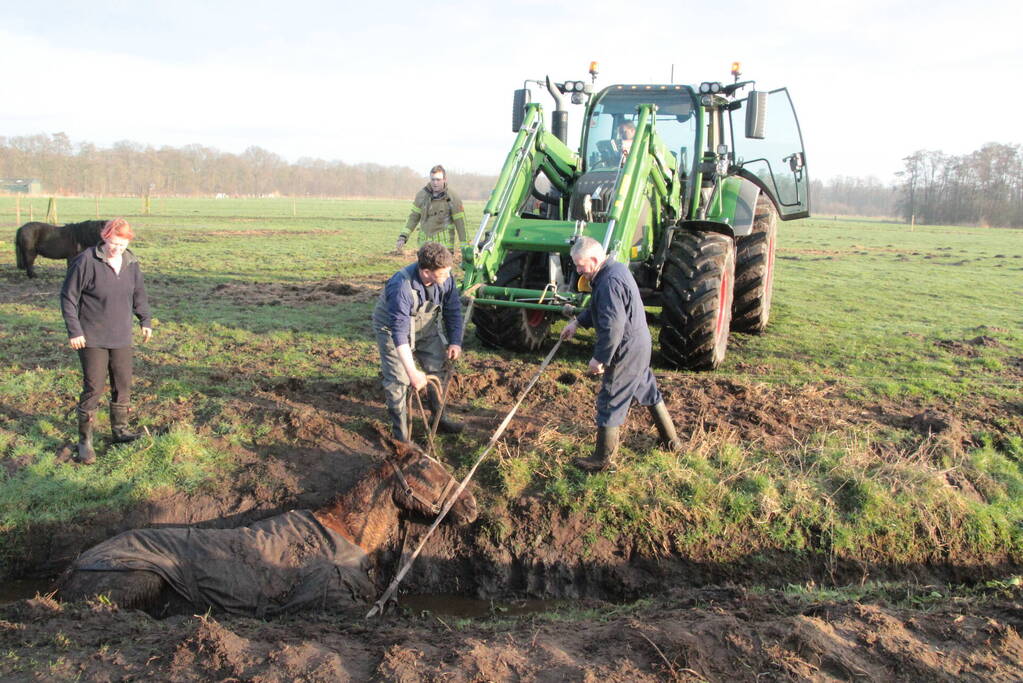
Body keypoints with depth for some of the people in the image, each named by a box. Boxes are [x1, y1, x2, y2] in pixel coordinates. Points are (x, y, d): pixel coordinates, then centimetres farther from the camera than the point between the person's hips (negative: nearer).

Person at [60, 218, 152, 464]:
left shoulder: (131, 263, 2)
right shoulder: (86, 261, -15)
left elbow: (138, 294, 17)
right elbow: (68, 297, -11)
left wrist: (145, 320, 12)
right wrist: (74, 331, -13)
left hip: (121, 338, 6)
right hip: (92, 339, -5)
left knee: (123, 384, 12)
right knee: (93, 387, -4)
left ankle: (120, 430, 29)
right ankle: (85, 440, 7)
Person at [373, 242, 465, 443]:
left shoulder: (445, 279, -22)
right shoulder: (401, 286, -40)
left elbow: (453, 310, -4)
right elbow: (399, 332, -41)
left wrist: (455, 342, -13)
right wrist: (412, 372, -45)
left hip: (426, 328, 6)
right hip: (392, 329, -6)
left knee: (439, 370, 9)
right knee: (398, 380, -9)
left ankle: (439, 418, 28)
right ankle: (400, 433, 5)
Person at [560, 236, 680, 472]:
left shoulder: (609, 282, -26)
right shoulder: (616, 269, 8)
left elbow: (613, 326, -30)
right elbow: (599, 308, 23)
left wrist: (600, 358, -22)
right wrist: (577, 322, 19)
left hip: (625, 351, -10)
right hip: (640, 346, 10)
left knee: (610, 403, 1)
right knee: (648, 389, 24)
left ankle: (603, 459, 13)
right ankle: (671, 440, 38)